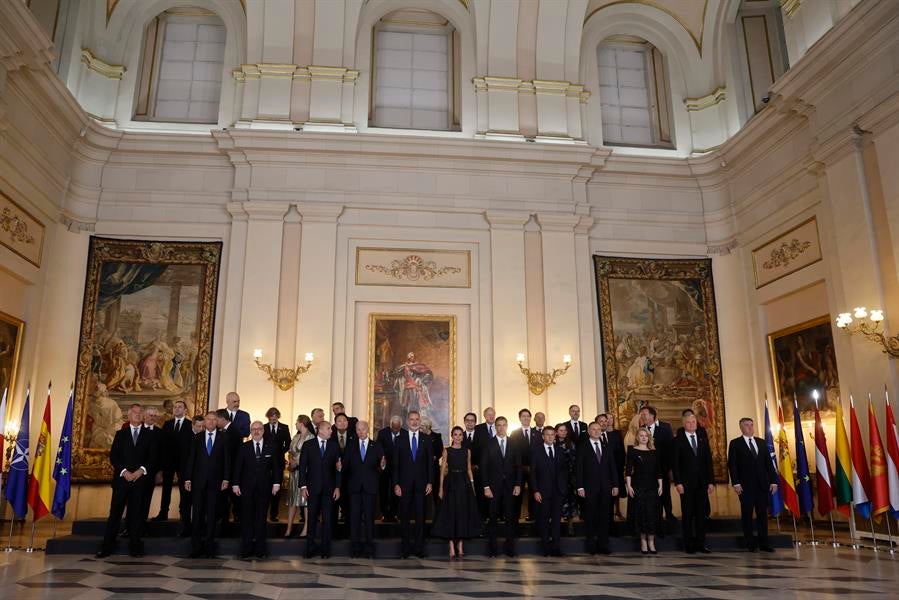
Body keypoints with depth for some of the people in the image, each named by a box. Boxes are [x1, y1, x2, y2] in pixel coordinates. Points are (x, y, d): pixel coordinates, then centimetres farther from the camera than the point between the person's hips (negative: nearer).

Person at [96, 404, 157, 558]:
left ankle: (135, 547, 8)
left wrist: (142, 470, -11)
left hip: (140, 480, -1)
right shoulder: (120, 434, 11)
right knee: (115, 513, 1)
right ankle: (107, 546, 8)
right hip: (122, 478, 1)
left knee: (136, 513, 2)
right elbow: (113, 456, 4)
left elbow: (153, 457, 3)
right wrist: (124, 471, -9)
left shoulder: (149, 435, 9)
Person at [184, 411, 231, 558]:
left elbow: (227, 459, 2)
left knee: (211, 514, 4)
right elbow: (191, 459, 5)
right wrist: (188, 479, -1)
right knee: (197, 514, 3)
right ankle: (196, 546, 10)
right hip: (198, 481, 1)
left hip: (215, 481, -1)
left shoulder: (223, 438, 3)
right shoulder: (197, 438, 7)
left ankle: (209, 546, 11)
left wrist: (226, 479, -4)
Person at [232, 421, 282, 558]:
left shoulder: (271, 446, 3)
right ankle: (247, 547, 13)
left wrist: (276, 483, -2)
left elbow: (276, 466, 4)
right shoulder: (244, 447, 3)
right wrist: (235, 484, -4)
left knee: (261, 517, 5)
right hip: (247, 488, 1)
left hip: (264, 488, 0)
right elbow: (237, 467, 3)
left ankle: (260, 547, 12)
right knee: (247, 517, 3)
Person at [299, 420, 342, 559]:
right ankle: (311, 548, 18)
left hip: (328, 488, 1)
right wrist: (303, 486, -6)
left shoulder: (334, 446, 5)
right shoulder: (308, 445, 1)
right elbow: (303, 466, 0)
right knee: (312, 517, 7)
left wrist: (337, 487, -2)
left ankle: (325, 549, 12)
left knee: (327, 518, 2)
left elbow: (337, 467, 3)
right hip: (313, 487, -1)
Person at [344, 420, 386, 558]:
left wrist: (382, 466, -19)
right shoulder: (350, 446, 8)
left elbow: (379, 468, 3)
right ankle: (355, 548, 9)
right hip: (354, 486, 1)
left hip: (370, 487, 0)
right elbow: (345, 466, 2)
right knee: (354, 517, 1)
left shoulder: (376, 447, 7)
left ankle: (368, 548, 11)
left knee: (369, 517, 2)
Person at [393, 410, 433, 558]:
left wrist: (430, 482, -2)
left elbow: (430, 463, 6)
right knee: (404, 517, 4)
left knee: (420, 517, 2)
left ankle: (419, 547, 10)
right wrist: (396, 484, -5)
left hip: (421, 483, 0)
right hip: (404, 484, 0)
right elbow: (395, 464, 2)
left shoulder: (426, 440, 7)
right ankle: (405, 548, 12)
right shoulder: (400, 440, 5)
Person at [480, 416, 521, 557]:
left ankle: (509, 548, 9)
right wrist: (486, 486, -6)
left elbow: (518, 466, 8)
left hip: (510, 487, 2)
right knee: (493, 518, 0)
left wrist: (518, 485, -1)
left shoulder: (514, 445, 9)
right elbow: (484, 467, 0)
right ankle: (492, 549, 8)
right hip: (493, 486, -2)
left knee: (510, 518, 1)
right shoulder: (489, 445, 3)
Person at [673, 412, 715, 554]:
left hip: (702, 482, 3)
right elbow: (675, 463, -4)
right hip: (686, 483, -3)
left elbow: (708, 461, 9)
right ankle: (689, 544, 9)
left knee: (701, 514, 6)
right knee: (687, 515, 3)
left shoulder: (703, 439, 10)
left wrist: (711, 481, 3)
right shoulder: (678, 441, -1)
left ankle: (700, 543, 12)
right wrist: (678, 482, -12)